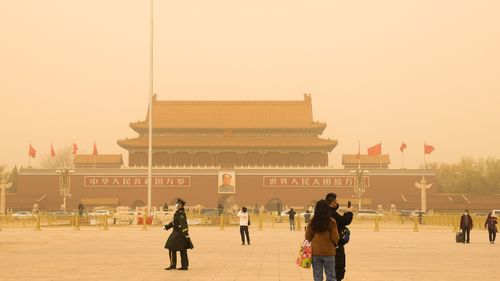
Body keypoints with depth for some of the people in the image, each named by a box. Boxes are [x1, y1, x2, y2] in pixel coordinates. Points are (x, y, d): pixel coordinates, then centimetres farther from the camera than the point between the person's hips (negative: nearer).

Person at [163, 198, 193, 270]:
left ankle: (173, 265, -1)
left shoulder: (180, 213, -17)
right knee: (183, 250, 9)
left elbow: (183, 224, -24)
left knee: (172, 248, -4)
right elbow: (174, 222, 24)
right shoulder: (179, 213, 15)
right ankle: (185, 266, 10)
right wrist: (166, 227, 20)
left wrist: (186, 234, -30)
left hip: (178, 233, -10)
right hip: (180, 234, 10)